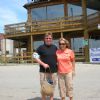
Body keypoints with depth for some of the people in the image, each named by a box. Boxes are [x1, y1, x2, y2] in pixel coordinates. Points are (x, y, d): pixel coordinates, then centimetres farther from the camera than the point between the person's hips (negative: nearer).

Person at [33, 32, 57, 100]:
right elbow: (35, 56, -5)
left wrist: (57, 64, 6)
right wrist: (43, 64, -14)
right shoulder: (41, 47, -3)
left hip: (54, 71, 4)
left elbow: (57, 57, 21)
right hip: (44, 71, -3)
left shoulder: (55, 47, 9)